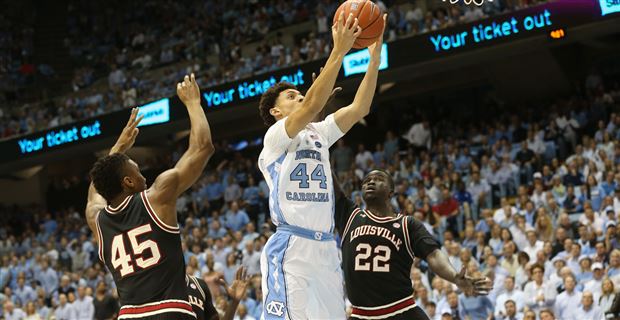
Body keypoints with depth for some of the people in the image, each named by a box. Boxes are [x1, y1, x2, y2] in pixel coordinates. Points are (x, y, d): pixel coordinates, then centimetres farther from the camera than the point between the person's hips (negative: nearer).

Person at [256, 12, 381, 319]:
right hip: (291, 250, -8)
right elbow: (312, 106, -19)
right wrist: (339, 51, -21)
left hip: (325, 249, 8)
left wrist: (375, 53, 1)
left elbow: (359, 108, 10)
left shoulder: (318, 133, 18)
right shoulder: (275, 136, -3)